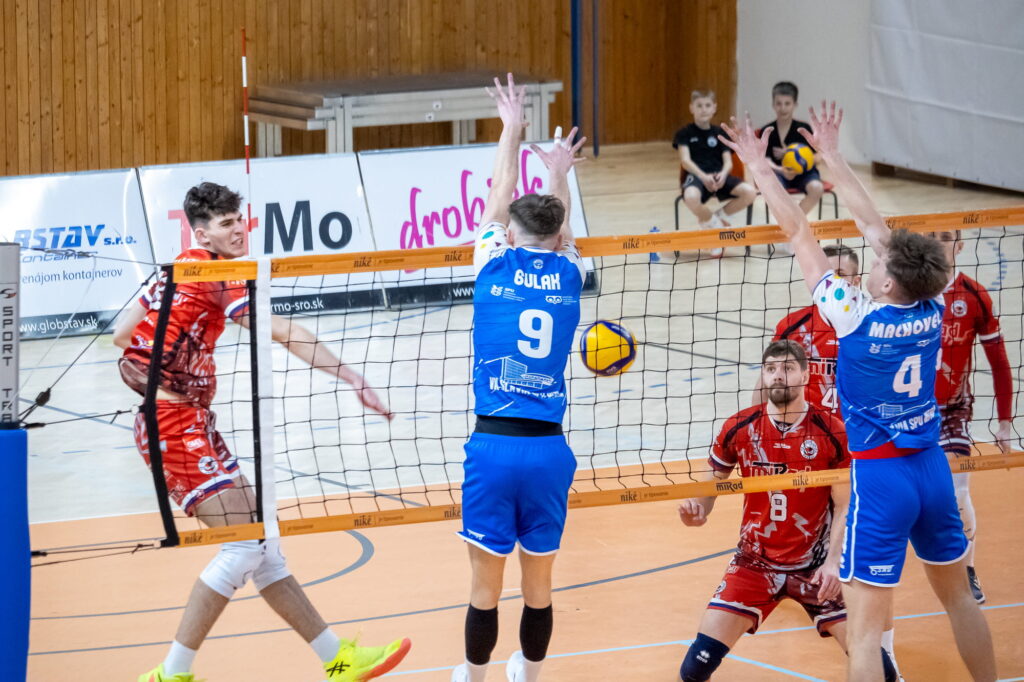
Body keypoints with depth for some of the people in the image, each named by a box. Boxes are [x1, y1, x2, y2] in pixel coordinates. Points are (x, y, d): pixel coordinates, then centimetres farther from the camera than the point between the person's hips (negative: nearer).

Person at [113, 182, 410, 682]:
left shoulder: (183, 268, 14)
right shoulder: (212, 272, -14)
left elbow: (122, 333, 19)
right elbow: (285, 333, -21)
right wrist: (354, 381, -22)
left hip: (189, 424, 10)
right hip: (175, 423, -10)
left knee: (260, 544, 9)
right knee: (244, 543, -12)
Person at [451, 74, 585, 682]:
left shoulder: (495, 267, 1)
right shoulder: (569, 276, 6)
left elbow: (498, 204, 20)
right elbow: (564, 232, 30)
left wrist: (512, 130, 33)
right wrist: (560, 174, 47)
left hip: (494, 444, -2)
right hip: (549, 448, 2)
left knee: (486, 582, 6)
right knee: (539, 582, 12)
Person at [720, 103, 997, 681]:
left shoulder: (857, 319, -17)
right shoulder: (932, 310, -4)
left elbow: (800, 233, -10)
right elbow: (875, 226, 7)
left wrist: (759, 166, -1)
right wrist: (833, 157, 16)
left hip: (881, 478, -6)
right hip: (933, 468, 6)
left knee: (866, 629, -6)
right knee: (960, 597, 21)